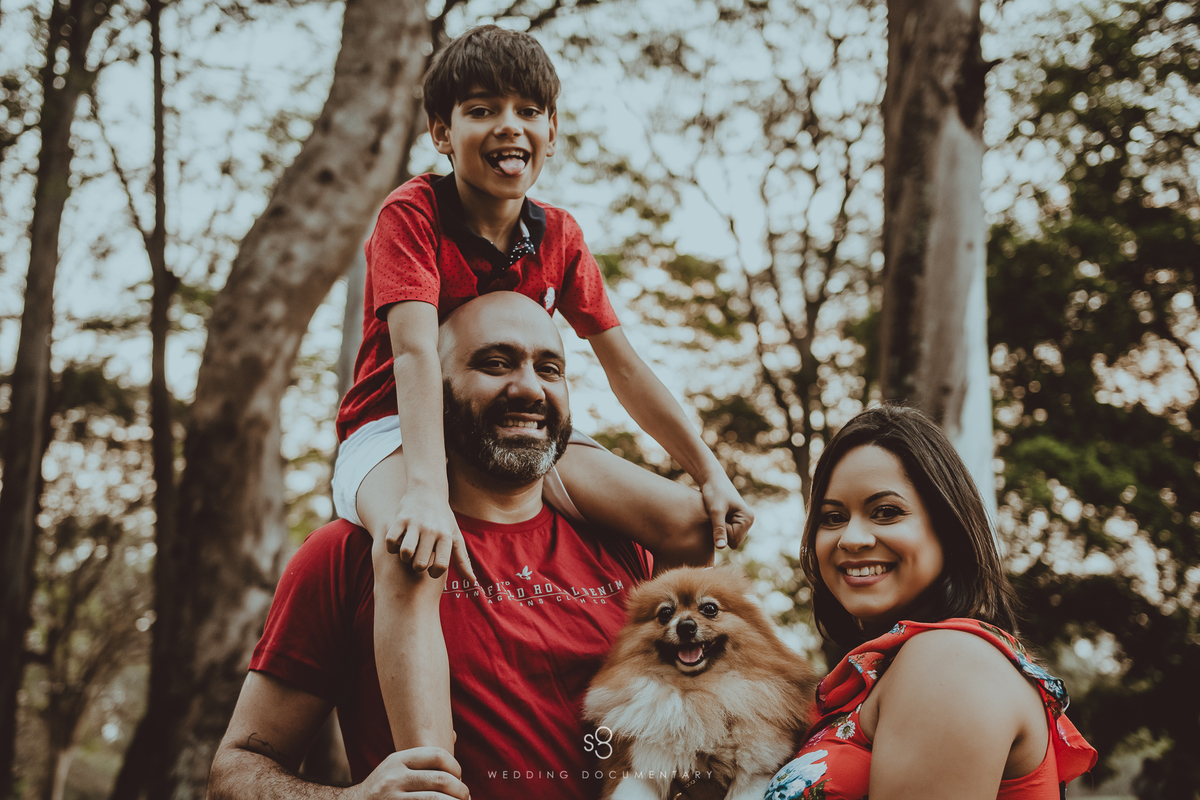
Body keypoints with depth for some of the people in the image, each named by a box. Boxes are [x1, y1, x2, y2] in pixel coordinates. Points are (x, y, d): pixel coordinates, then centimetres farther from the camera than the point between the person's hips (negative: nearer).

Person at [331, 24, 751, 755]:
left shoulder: (559, 237, 6)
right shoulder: (413, 214, -11)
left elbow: (626, 368, 4)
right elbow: (416, 354, -27)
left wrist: (711, 475, -5)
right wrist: (427, 492, -43)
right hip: (394, 436, -6)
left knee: (697, 526, -12)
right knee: (411, 552, -42)